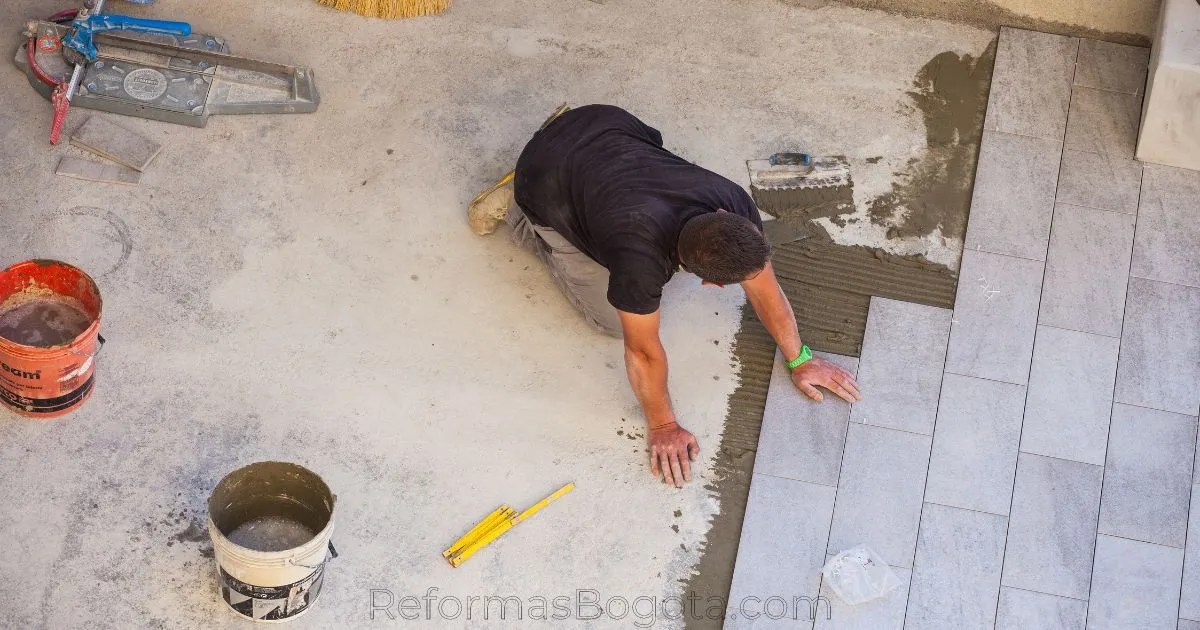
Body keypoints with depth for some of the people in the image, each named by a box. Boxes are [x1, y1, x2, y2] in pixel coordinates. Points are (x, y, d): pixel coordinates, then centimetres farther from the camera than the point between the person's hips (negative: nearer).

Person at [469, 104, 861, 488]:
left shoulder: (735, 207, -26)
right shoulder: (642, 258, -42)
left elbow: (765, 289, -8)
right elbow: (643, 350, -26)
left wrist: (799, 360, 2)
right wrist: (663, 426, -12)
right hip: (547, 177, -5)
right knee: (612, 320, 3)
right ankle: (516, 212, 17)